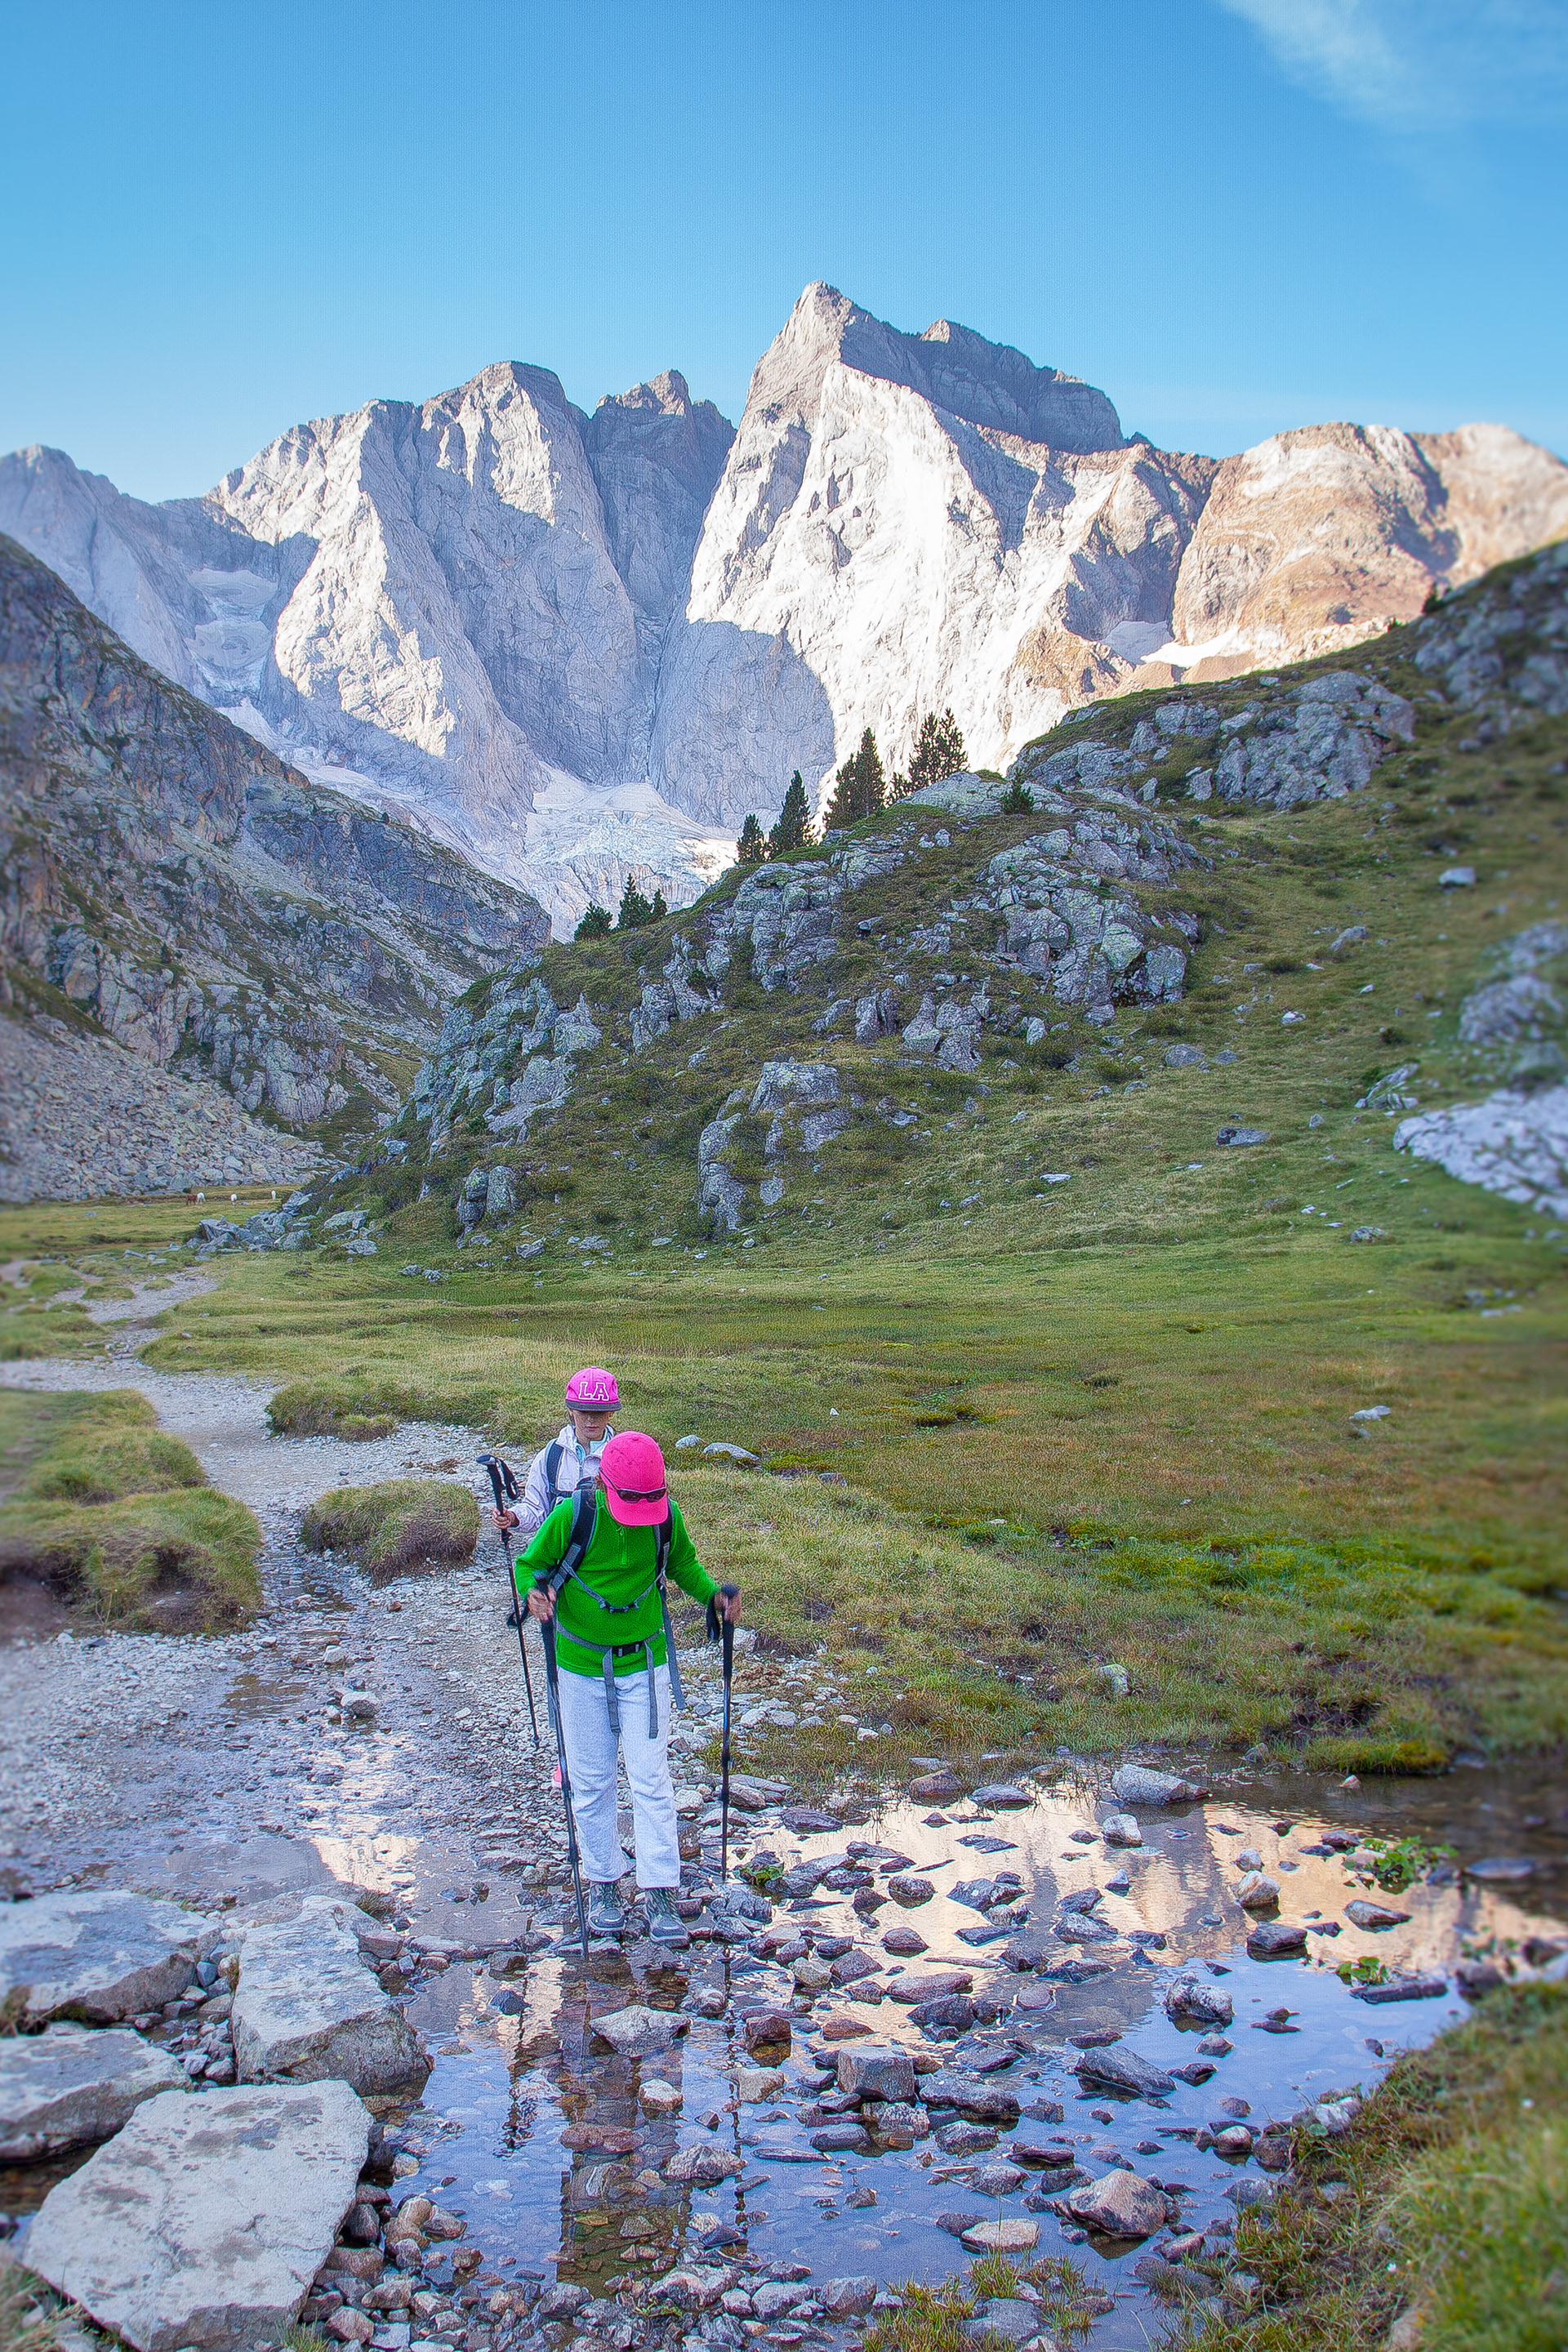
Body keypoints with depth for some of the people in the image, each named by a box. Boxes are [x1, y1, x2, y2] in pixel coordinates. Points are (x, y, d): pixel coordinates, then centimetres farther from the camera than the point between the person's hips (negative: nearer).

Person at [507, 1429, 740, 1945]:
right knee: (591, 1782, 9)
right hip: (582, 1669, 0)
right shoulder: (572, 1516, -18)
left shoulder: (666, 1515, -12)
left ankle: (660, 1894, 4)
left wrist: (715, 1595, -11)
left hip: (644, 1665, 0)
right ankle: (603, 1884, 25)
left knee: (651, 1781, -3)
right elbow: (530, 1564, -4)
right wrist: (535, 1594, -26)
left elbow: (685, 1563, 7)